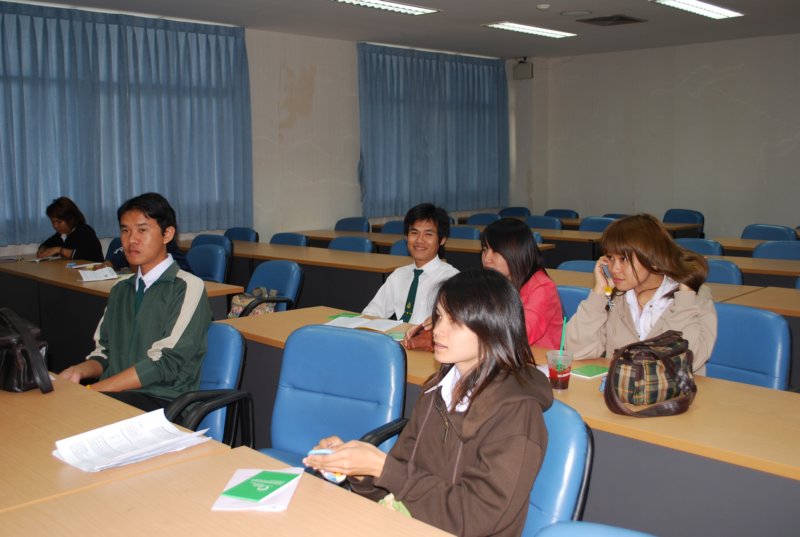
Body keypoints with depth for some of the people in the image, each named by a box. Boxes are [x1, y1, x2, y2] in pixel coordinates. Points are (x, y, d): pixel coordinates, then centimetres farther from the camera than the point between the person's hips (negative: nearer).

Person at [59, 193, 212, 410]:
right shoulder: (120, 290, 19)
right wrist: (80, 371, -4)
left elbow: (164, 364, -13)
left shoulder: (188, 288, -5)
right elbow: (105, 352, 19)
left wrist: (92, 390, -15)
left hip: (161, 402, -6)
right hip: (114, 396, 6)